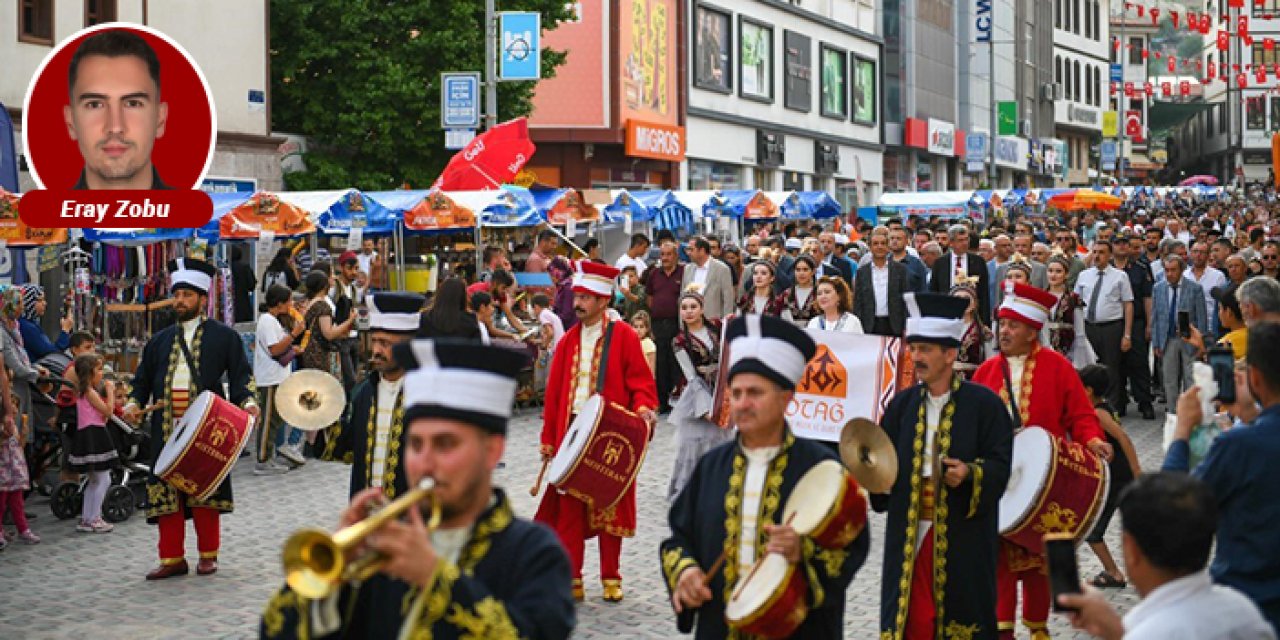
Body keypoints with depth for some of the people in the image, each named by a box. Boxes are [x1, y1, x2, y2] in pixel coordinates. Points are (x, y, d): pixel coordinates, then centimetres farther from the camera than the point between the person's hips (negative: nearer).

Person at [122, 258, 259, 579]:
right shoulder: (160, 340, 18)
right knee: (167, 491, 2)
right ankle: (172, 558, 9)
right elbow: (143, 379, 18)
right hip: (167, 429, 4)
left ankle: (208, 555, 13)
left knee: (204, 491, 1)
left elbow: (240, 374, 2)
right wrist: (134, 403, 0)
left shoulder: (224, 336, 6)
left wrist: (246, 401, -16)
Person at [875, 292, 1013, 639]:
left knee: (961, 609, 3)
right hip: (909, 531, 3)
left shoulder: (984, 402, -4)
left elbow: (1000, 465, -7)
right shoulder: (902, 404, 8)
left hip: (963, 532, -3)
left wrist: (970, 473, -25)